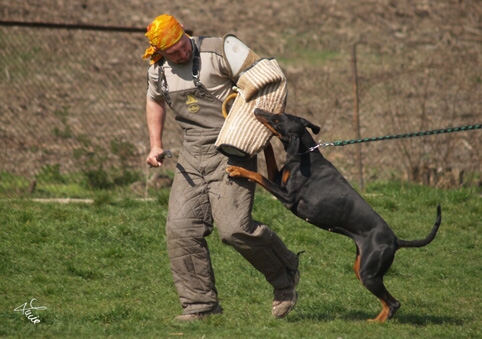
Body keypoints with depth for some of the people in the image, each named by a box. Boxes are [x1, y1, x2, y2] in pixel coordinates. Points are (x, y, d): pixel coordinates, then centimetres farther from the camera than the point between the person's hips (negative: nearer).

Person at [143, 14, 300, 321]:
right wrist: (156, 145, 21)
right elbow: (155, 100, 29)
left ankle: (285, 276, 9)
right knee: (181, 228, -4)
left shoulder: (216, 51, -13)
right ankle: (200, 303, 6)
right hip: (192, 154, 6)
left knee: (233, 227, -16)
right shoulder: (158, 71, 7)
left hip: (231, 150, -6)